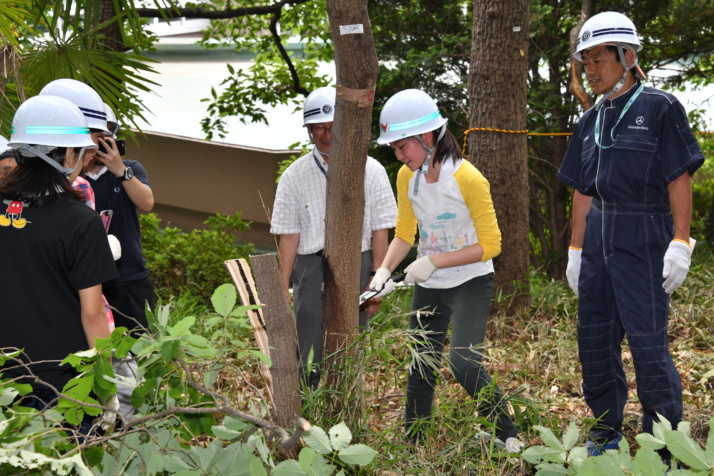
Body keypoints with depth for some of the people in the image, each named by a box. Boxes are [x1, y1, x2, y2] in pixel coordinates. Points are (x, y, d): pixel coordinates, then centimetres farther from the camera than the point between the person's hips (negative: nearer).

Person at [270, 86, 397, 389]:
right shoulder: (294, 175, 4)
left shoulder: (371, 171, 3)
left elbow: (380, 231, 2)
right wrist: (283, 286, 1)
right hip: (311, 267, 0)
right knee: (308, 358, -3)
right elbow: (288, 235, 4)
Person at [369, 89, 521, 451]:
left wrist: (434, 261, -23)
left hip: (471, 282, -6)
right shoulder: (406, 177, -2)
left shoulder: (468, 179, -20)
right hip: (428, 287, 6)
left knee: (463, 363, -19)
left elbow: (490, 244, -17)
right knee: (420, 368, 9)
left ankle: (508, 436, -1)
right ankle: (412, 445, 20)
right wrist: (385, 269, -10)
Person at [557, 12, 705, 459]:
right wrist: (576, 249, 15)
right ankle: (607, 433, 25)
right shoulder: (591, 121, 14)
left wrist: (680, 243, -14)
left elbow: (680, 180, -8)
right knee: (594, 338, 10)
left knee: (648, 341, -7)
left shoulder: (660, 108, -5)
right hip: (599, 241, 7)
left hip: (643, 241, -7)